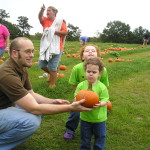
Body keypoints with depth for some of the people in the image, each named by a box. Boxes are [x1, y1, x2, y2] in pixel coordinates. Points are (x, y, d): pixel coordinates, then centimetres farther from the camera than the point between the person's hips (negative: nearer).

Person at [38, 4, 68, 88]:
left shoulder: (60, 21, -3)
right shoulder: (45, 20, 9)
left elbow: (65, 32, -11)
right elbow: (40, 17, -12)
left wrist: (54, 31, -16)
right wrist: (42, 10, -31)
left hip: (56, 48, -6)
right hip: (46, 47, 6)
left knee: (52, 67, -3)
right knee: (42, 65, 10)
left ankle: (53, 84, 14)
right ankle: (53, 74, 36)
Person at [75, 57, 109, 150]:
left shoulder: (102, 87, -16)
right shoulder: (81, 85, -9)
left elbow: (105, 100, -15)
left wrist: (100, 104, -37)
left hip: (99, 118, -1)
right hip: (85, 117, 2)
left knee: (100, 136, 17)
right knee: (85, 137, 20)